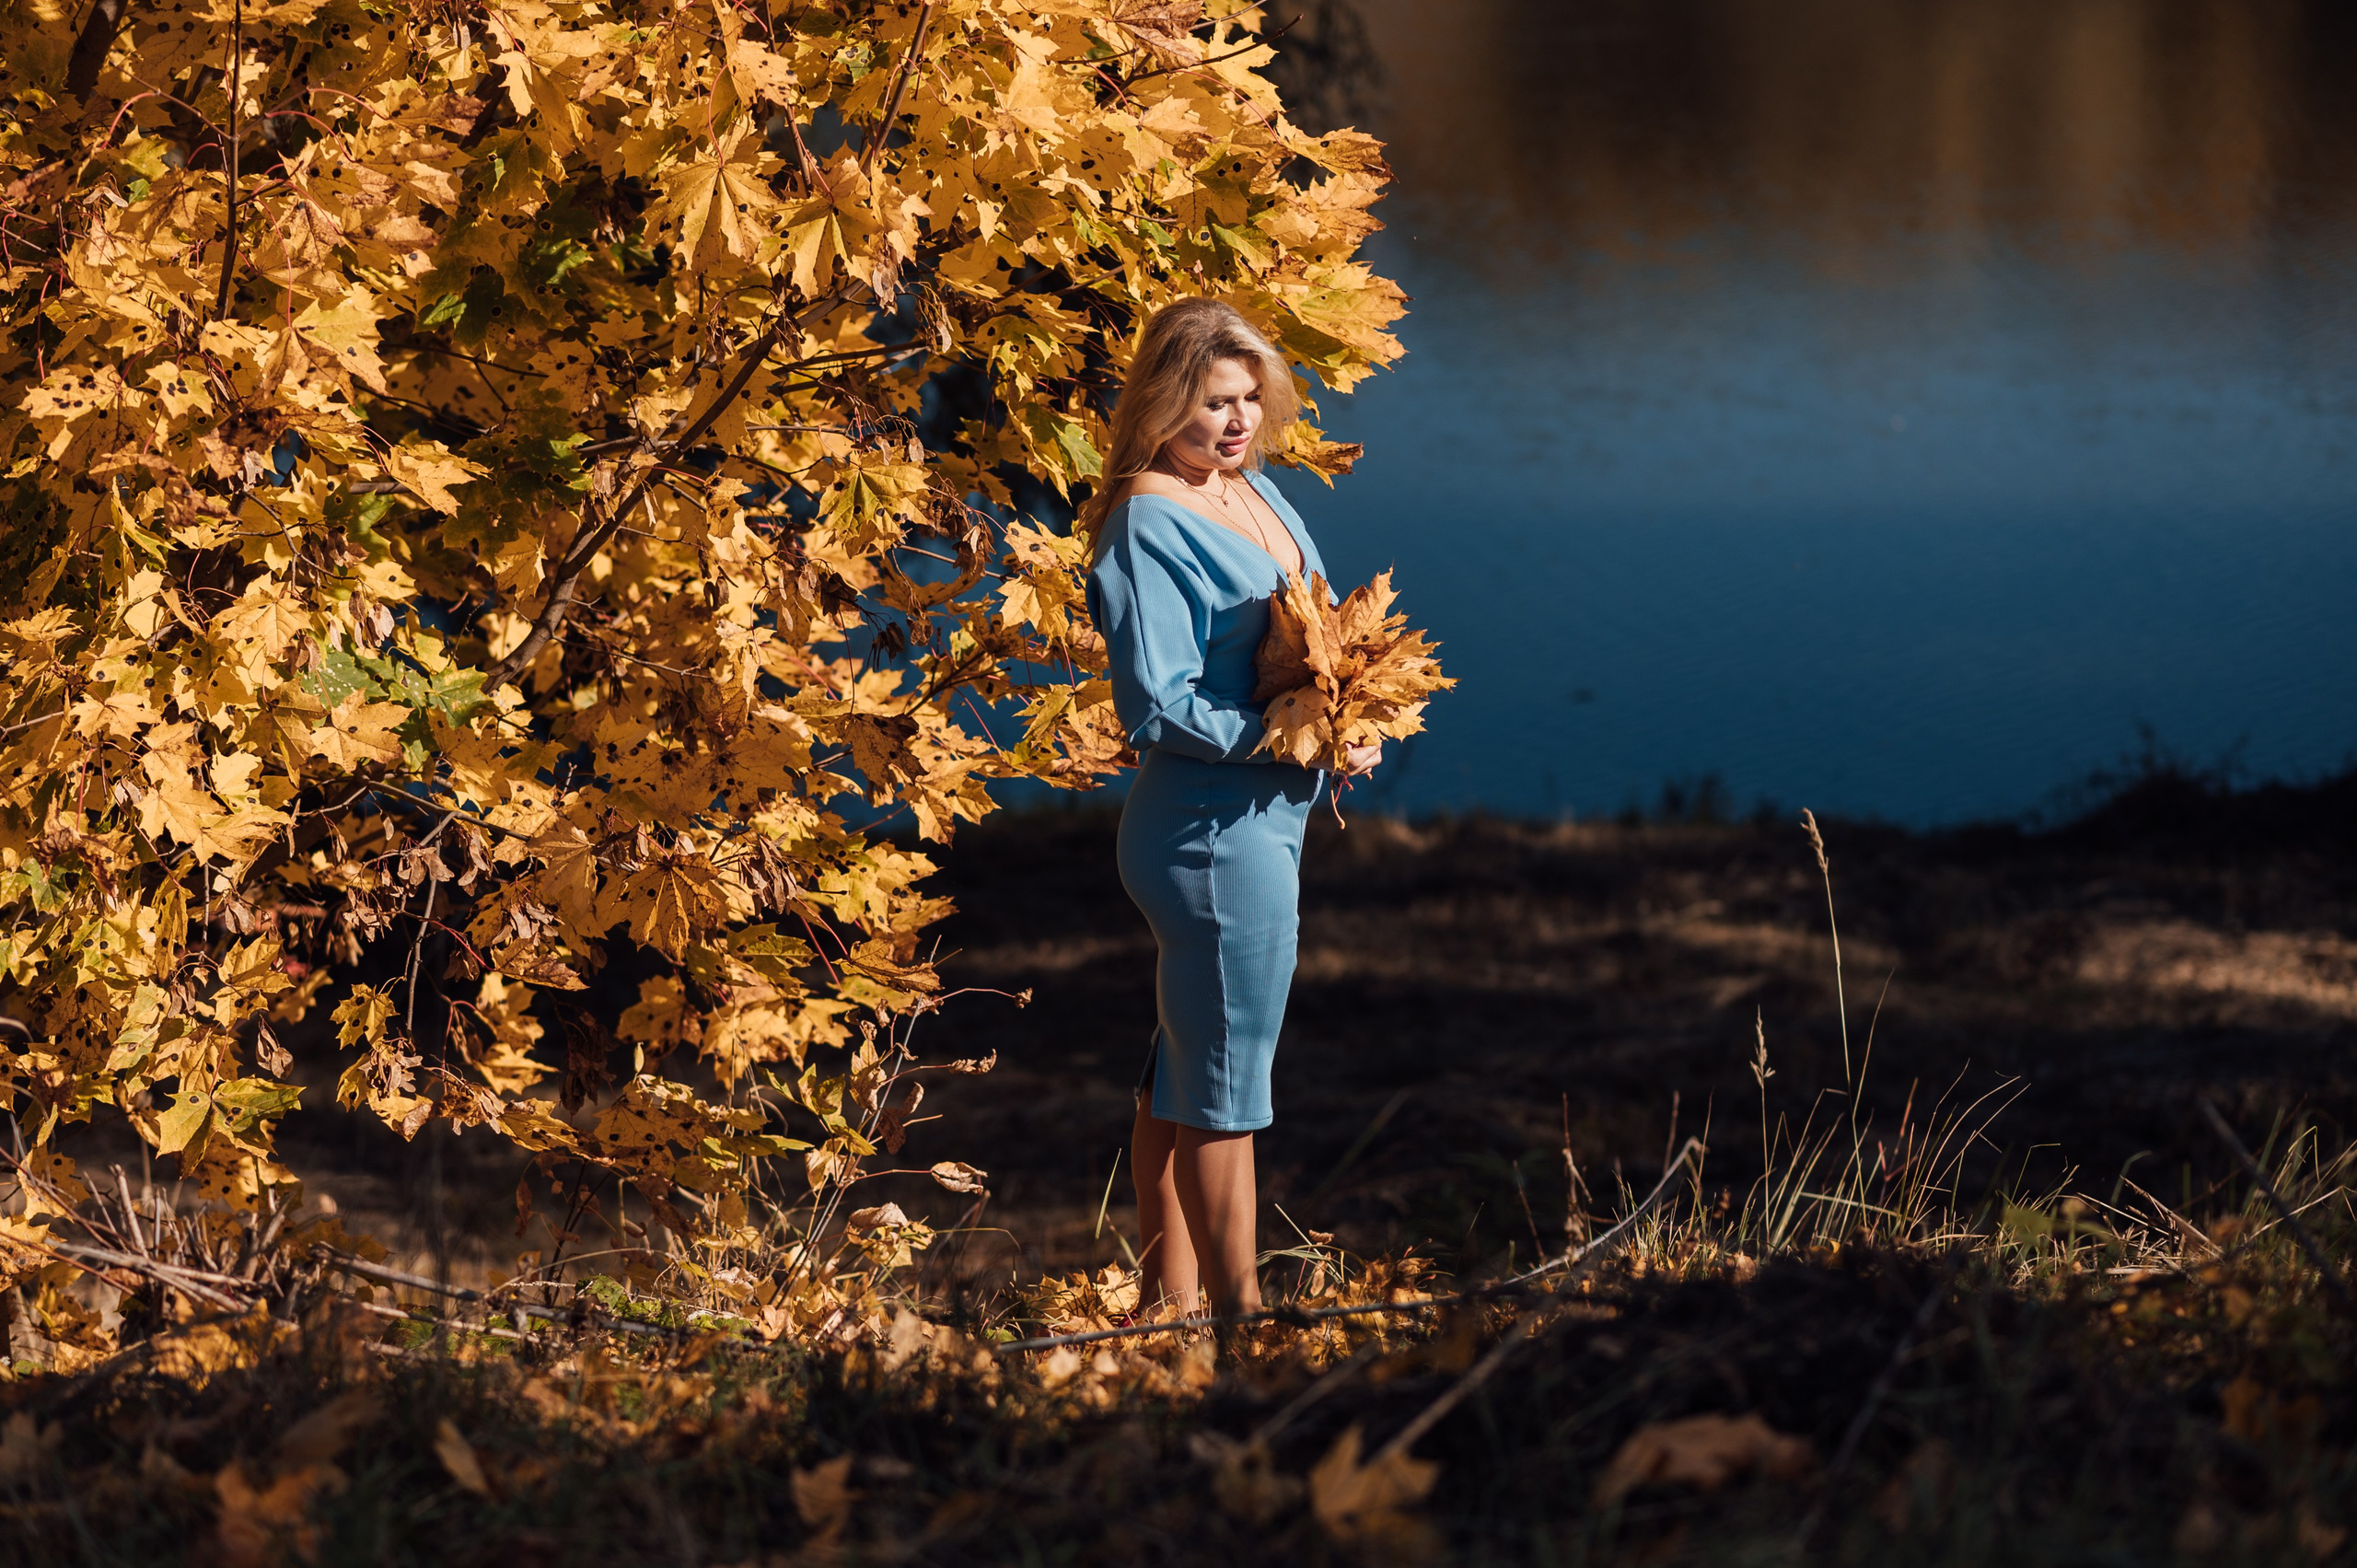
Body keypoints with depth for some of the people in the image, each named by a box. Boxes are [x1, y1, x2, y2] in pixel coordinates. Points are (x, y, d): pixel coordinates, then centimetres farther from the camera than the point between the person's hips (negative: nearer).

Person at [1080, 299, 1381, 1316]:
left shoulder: (1254, 489, 11)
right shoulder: (1149, 526, -15)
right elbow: (1158, 707, -20)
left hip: (1262, 817, 9)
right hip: (1215, 827, -9)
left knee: (1181, 1076, 16)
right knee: (1225, 1088, -1)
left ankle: (1166, 1298, 25)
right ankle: (1239, 1307, 6)